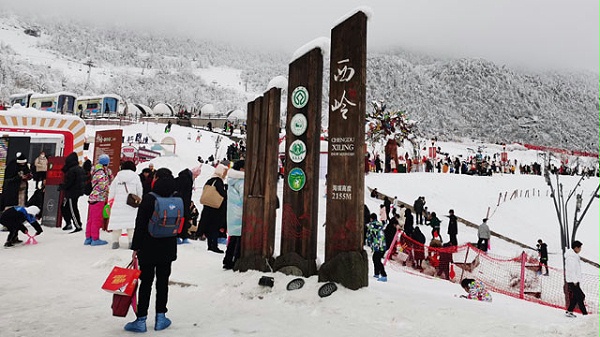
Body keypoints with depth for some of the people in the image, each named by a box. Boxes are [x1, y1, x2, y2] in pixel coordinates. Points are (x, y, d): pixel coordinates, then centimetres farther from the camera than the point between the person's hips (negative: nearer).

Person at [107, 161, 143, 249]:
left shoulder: (117, 177, 7)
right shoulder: (135, 177, 4)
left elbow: (111, 191, 8)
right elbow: (140, 192, 8)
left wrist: (110, 202, 16)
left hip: (118, 203, 1)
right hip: (131, 204, -1)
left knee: (117, 221, 6)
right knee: (131, 222, 1)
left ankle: (115, 241, 7)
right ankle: (132, 241, -1)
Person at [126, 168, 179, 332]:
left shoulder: (148, 198, -13)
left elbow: (140, 225, -12)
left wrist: (135, 247, -6)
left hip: (148, 248, -3)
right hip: (168, 249, 3)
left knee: (146, 282, 5)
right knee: (163, 282, 11)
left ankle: (141, 320, 11)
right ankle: (160, 318, 18)